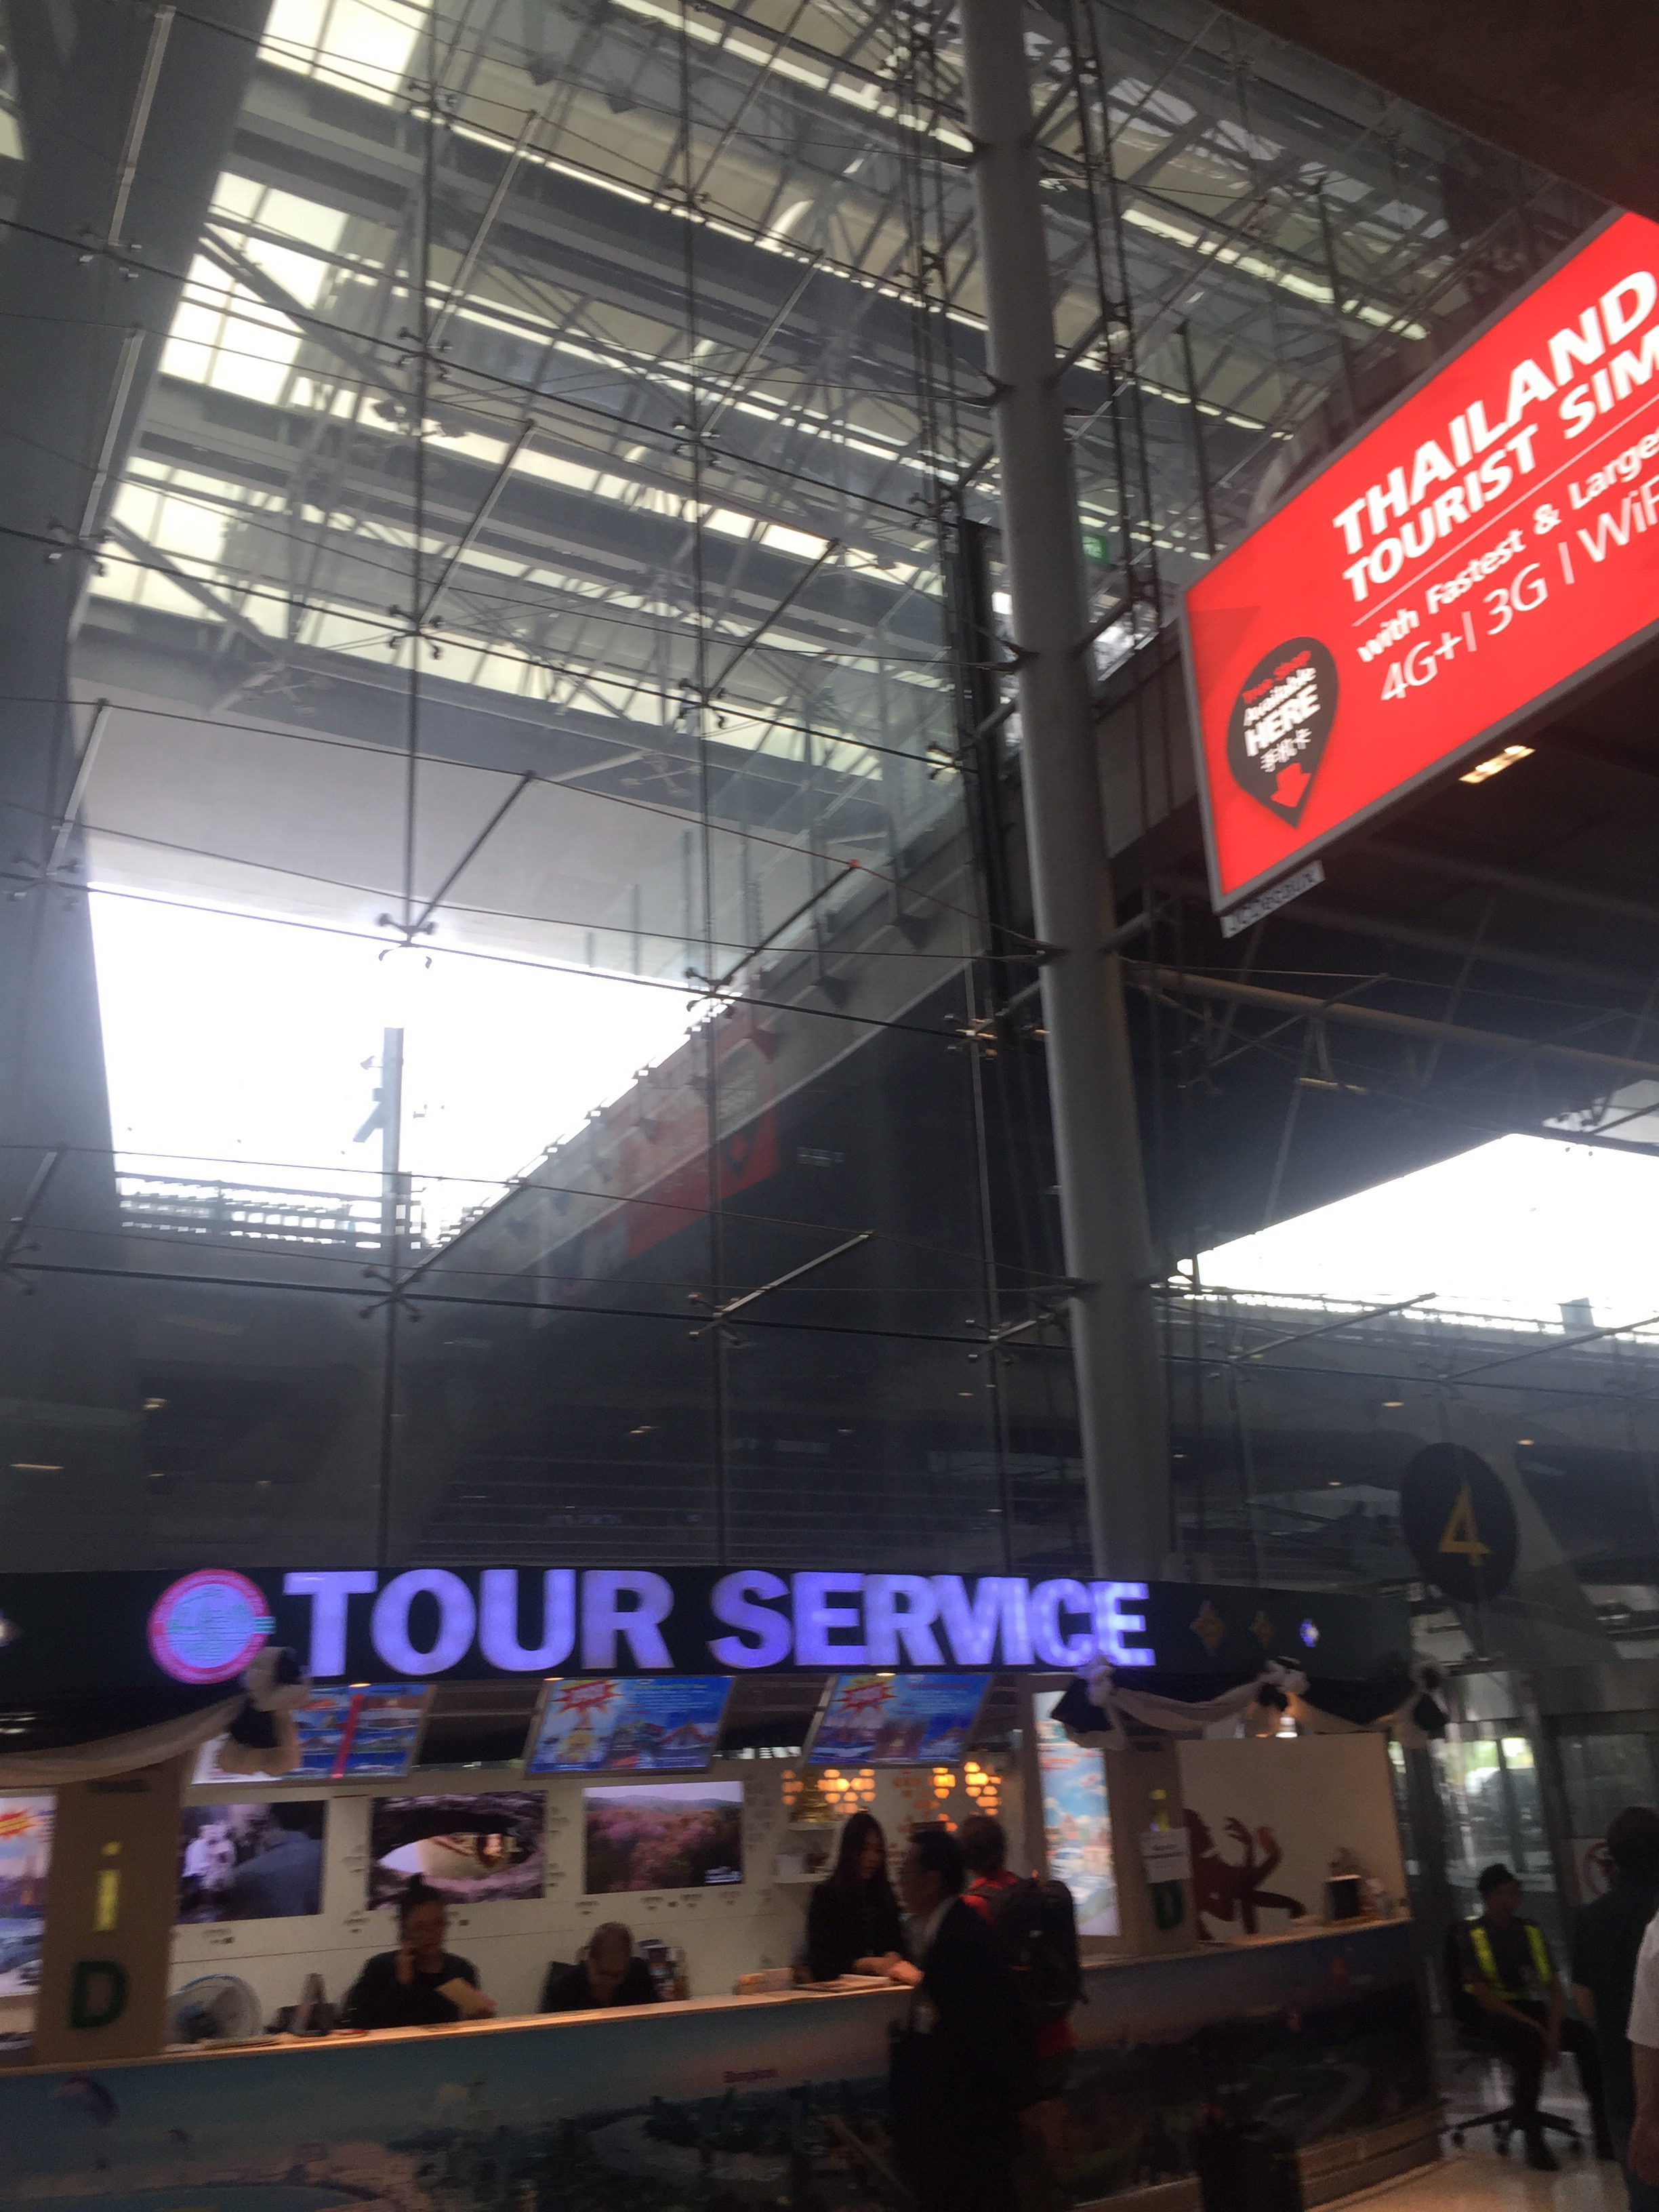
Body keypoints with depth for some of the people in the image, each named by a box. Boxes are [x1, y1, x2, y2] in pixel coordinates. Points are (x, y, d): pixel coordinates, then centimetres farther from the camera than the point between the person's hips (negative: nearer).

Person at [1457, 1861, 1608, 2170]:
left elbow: (1555, 1986, 4)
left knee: (1586, 2036, -24)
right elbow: (1483, 1996, -14)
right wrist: (1531, 2025, -21)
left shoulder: (1530, 1931, 7)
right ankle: (1533, 2139, -23)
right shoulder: (1473, 1937, -7)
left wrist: (1553, 2028, -14)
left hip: (1533, 2009, 5)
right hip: (1494, 2016, -5)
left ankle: (1603, 2126, -16)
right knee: (1530, 2044, -36)